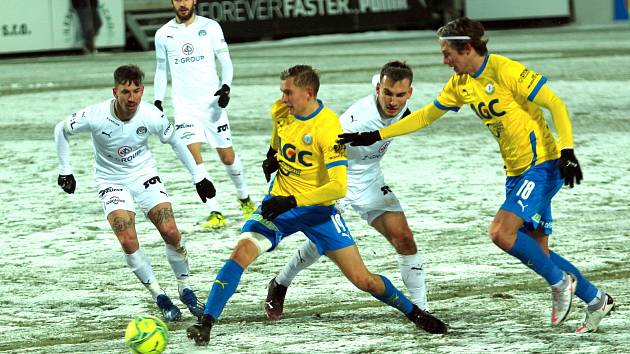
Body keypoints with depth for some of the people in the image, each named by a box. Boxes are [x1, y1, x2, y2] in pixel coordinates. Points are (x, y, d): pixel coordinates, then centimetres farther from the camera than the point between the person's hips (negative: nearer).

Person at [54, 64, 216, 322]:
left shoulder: (151, 116, -19)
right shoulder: (95, 117, -25)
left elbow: (175, 142, 0)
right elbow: (61, 130, -6)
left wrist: (198, 176, 5)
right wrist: (65, 171, -2)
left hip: (144, 174, 1)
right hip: (111, 181, -1)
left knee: (171, 232, -12)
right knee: (128, 241, -19)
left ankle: (185, 289, 11)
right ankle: (159, 297, -4)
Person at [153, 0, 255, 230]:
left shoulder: (210, 27, 0)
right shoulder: (163, 34, 5)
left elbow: (225, 61, 1)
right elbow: (161, 70, 16)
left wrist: (226, 87, -15)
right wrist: (158, 101, 9)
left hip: (212, 101, 0)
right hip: (184, 105, 0)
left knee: (227, 156, 5)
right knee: (194, 156, -15)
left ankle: (244, 199, 32)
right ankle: (214, 213, -13)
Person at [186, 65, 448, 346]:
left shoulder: (328, 128, -22)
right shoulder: (280, 111, -4)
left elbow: (338, 186, -29)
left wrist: (292, 201, -36)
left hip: (317, 207, -4)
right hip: (279, 202, 4)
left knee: (362, 279, -3)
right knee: (242, 251, -22)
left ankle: (414, 313, 20)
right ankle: (205, 324, -21)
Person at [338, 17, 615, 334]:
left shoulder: (506, 71, -17)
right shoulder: (461, 83, 8)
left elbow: (556, 105, -17)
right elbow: (425, 116, 18)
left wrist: (567, 152, -25)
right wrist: (374, 136, 14)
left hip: (542, 164, -8)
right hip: (516, 172, 8)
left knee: (500, 232, -21)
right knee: (537, 251, 6)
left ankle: (560, 281, -3)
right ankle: (596, 300, 19)